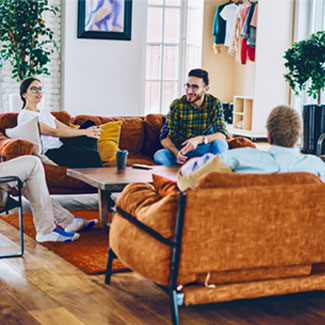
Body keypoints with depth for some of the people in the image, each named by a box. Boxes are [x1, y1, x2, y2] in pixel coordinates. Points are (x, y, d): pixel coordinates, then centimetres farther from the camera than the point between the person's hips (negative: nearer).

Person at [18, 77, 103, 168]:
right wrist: (84, 132, -20)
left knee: (90, 124, -12)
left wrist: (89, 131, -7)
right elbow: (53, 132, -14)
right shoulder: (24, 116, -3)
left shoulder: (45, 113, 25)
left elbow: (67, 129, 13)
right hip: (50, 153, -9)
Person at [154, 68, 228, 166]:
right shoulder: (177, 105, -9)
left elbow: (222, 134, -14)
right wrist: (176, 153, -33)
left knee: (220, 143, -31)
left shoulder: (214, 103, -6)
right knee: (159, 155, -31)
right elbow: (165, 137, -10)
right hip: (180, 150, 0)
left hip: (204, 149, 0)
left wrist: (199, 139, -34)